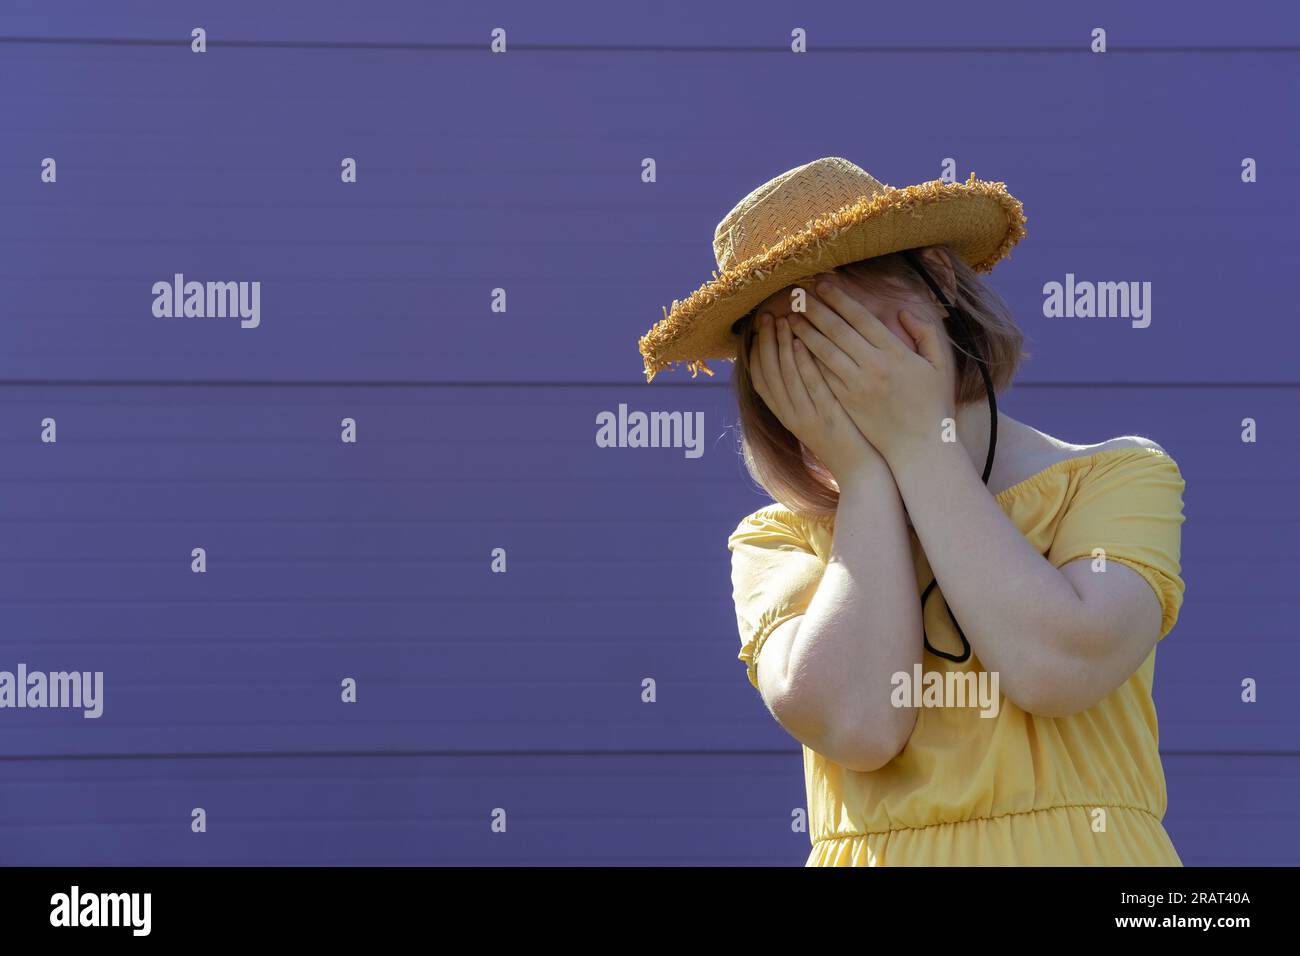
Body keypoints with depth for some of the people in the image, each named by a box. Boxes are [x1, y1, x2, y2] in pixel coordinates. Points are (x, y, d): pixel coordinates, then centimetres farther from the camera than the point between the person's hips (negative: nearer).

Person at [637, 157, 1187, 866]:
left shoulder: (1120, 479, 7)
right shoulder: (777, 541, 9)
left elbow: (1056, 667, -10)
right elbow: (855, 723, -8)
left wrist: (919, 440, -2)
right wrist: (867, 473, 0)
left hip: (1089, 852, -1)